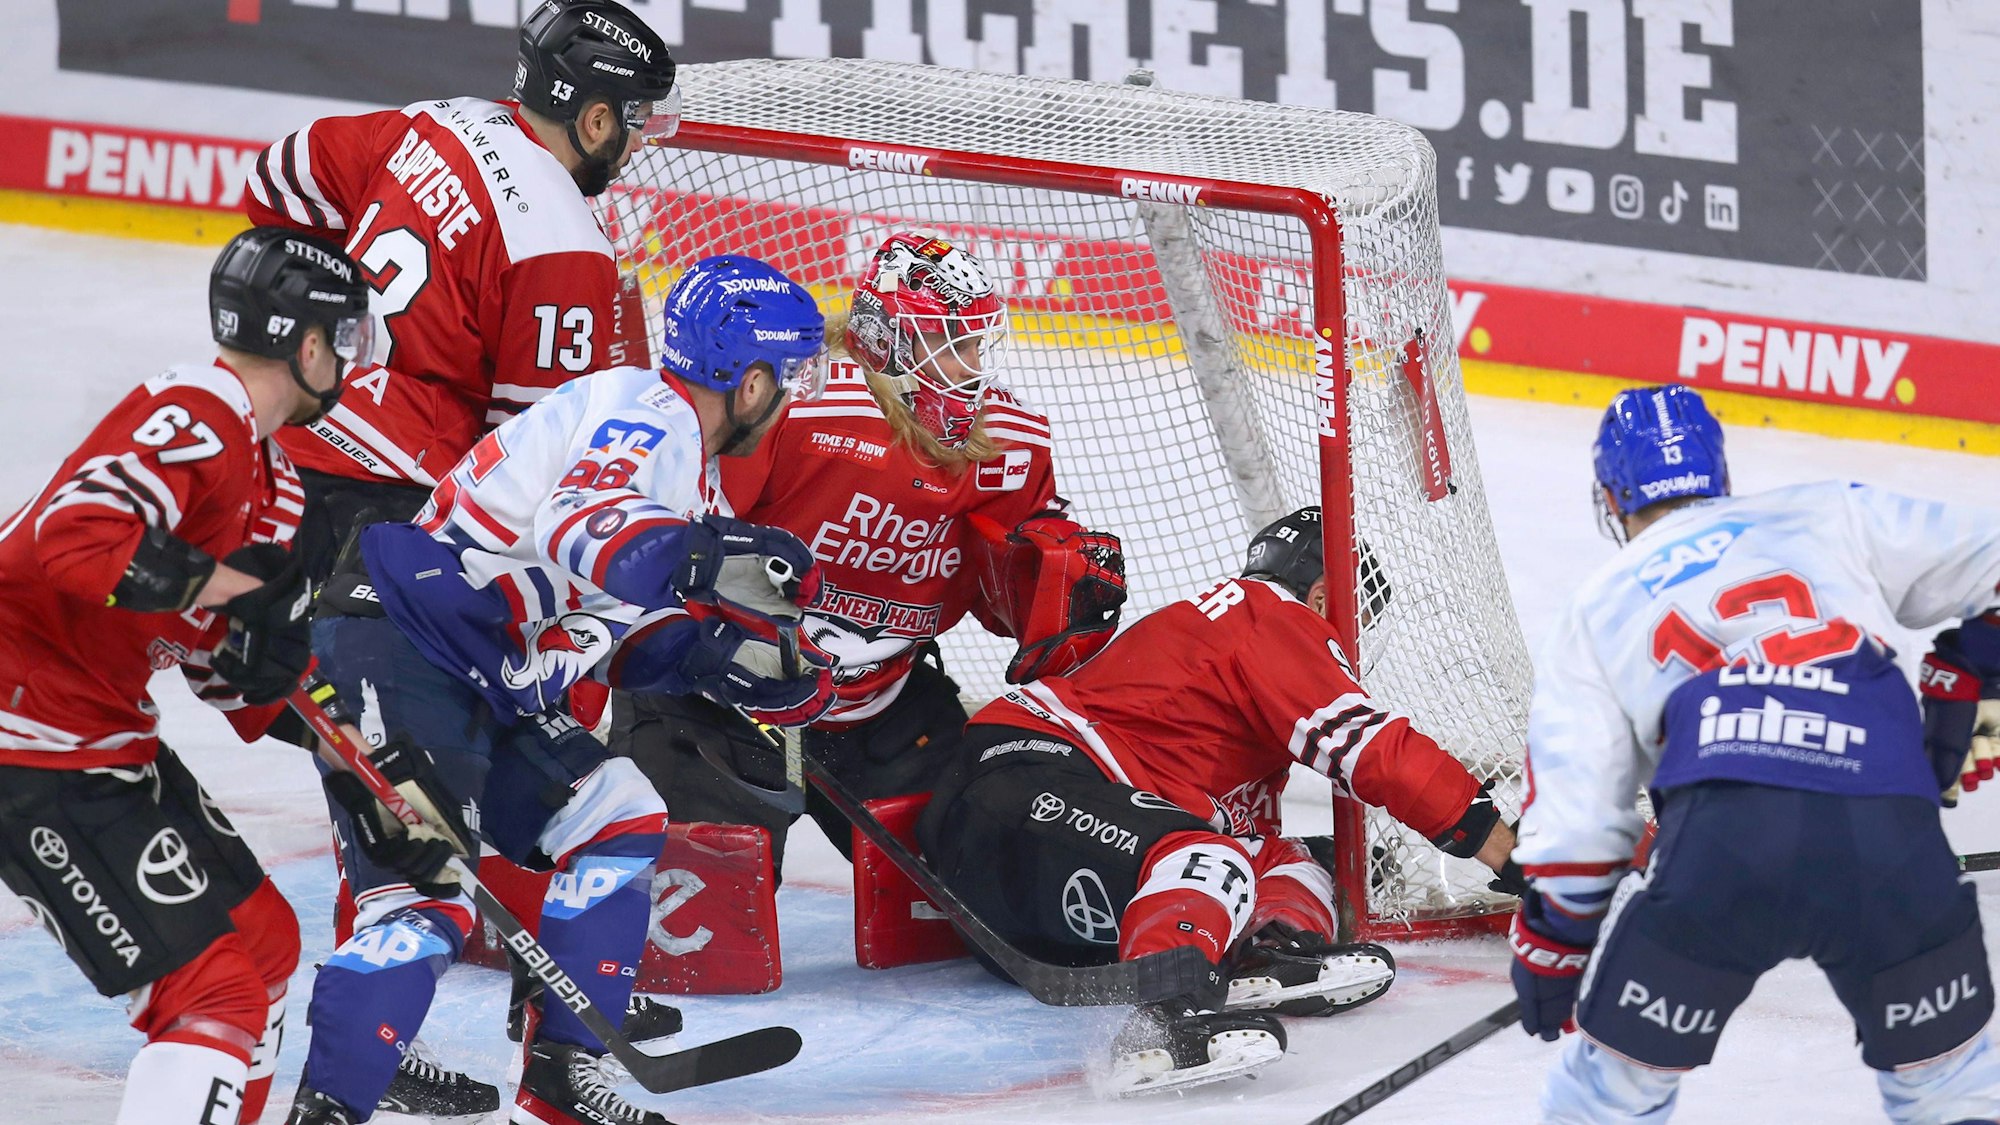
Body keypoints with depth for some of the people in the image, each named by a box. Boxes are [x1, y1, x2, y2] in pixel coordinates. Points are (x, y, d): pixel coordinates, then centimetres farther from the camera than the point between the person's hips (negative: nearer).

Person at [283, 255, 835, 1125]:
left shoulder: (684, 465, 18)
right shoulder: (645, 414, -14)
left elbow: (641, 643, 16)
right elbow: (579, 531, -35)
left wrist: (730, 659, -3)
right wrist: (713, 561, -49)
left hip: (488, 688, 11)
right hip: (395, 652, -11)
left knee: (619, 821, 14)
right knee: (425, 895, -18)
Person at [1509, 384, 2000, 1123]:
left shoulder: (1594, 611, 25)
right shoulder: (1831, 516, 26)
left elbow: (1575, 820, 19)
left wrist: (1551, 948, 32)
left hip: (1721, 833, -1)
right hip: (1891, 837, 1)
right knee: (1939, 1063, 24)